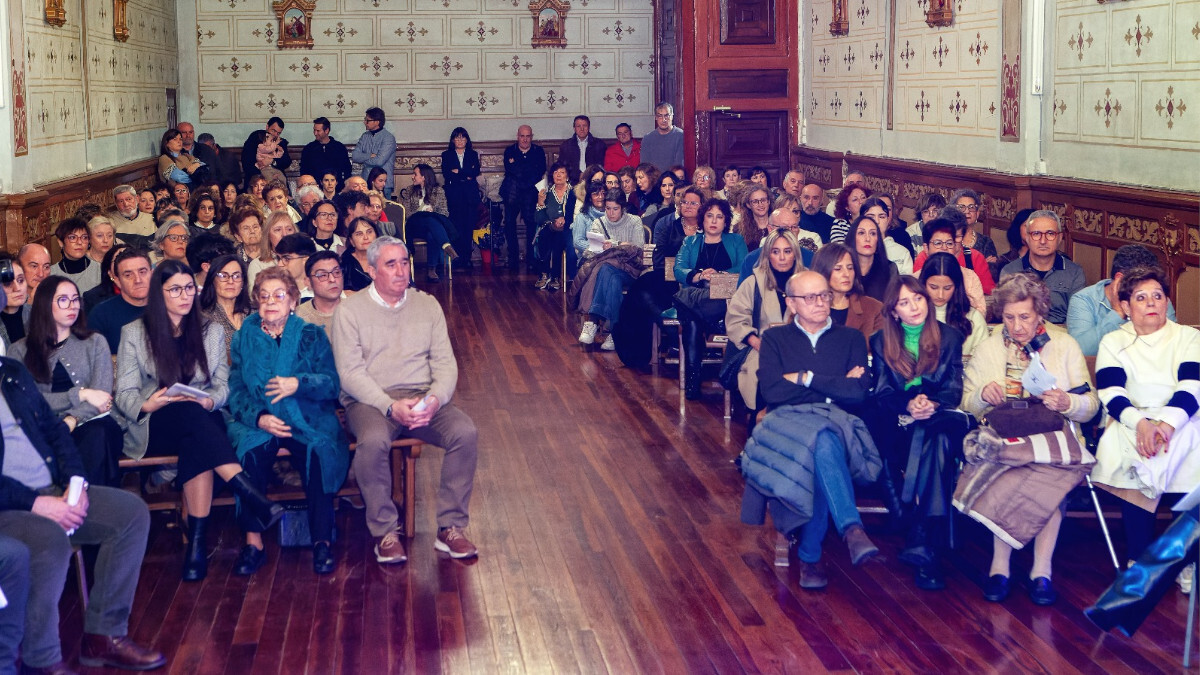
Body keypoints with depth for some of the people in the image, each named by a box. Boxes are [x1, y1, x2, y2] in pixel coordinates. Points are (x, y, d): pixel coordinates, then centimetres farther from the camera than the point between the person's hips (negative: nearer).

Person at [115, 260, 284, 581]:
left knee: (196, 443, -37)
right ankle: (251, 496, -48)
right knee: (189, 413, -38)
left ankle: (198, 540, -44)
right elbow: (125, 394, 2)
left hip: (202, 420, 2)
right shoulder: (134, 333, 9)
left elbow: (222, 385, 9)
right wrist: (147, 405, -21)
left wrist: (209, 401, -15)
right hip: (154, 426, -2)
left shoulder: (212, 332, 17)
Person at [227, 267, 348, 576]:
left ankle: (323, 540, -26)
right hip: (257, 421, 1)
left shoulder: (312, 336, 12)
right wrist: (259, 417, -14)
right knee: (250, 449, -33)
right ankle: (253, 540, -26)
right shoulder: (243, 338, 15)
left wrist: (298, 384, -18)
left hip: (308, 419, -1)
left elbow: (331, 384, 1)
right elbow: (236, 390, 5)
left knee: (317, 450, -33)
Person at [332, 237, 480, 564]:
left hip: (424, 398, 3)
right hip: (370, 400, -3)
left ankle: (450, 528, -14)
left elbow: (445, 363, 7)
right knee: (373, 441, -36)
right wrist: (390, 406, -21)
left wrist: (436, 399, -15)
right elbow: (350, 373, -6)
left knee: (465, 432, -25)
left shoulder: (427, 305, 13)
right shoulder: (350, 310, 3)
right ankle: (385, 533, -19)